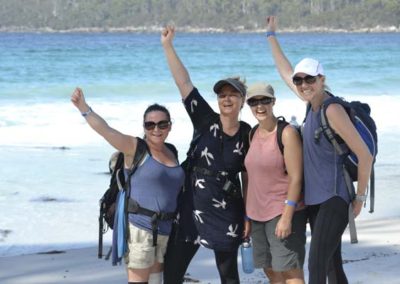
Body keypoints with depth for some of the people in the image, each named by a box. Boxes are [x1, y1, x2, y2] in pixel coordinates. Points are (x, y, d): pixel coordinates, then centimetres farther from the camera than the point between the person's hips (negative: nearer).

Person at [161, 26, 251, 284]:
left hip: (227, 214, 0)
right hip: (192, 209, 0)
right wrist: (168, 46, -11)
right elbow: (184, 82, -6)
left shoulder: (248, 135, 0)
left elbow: (248, 178, 7)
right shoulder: (206, 120, -2)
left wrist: (248, 216, 5)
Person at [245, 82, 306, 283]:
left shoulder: (287, 133, -11)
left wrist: (287, 216, -21)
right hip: (258, 214, 7)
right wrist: (248, 216, 13)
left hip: (283, 212, -7)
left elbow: (296, 178, -15)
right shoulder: (254, 134, 10)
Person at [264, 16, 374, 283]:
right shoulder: (314, 102, 8)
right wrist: (271, 35, 31)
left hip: (335, 199, -9)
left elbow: (365, 156, -15)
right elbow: (285, 71, 25)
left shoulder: (333, 110, -16)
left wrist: (360, 197, -8)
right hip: (315, 199, 9)